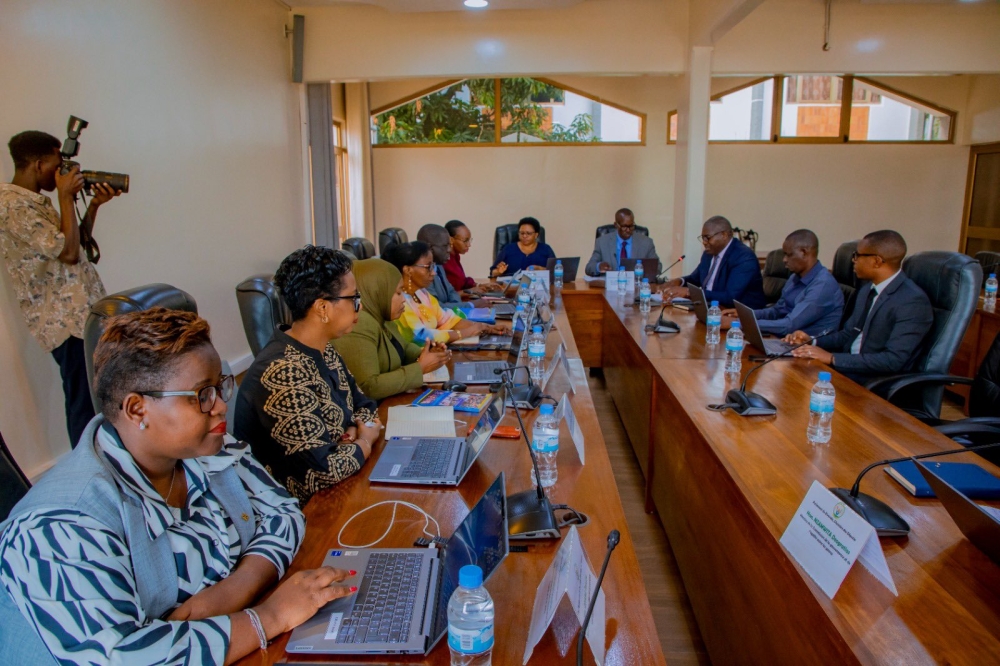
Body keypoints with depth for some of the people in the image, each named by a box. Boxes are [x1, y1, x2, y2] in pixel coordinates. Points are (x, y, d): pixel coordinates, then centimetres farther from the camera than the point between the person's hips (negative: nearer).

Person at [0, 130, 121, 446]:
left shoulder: (36, 201, 15)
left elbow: (76, 242, 20)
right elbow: (68, 251, -20)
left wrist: (94, 205, 9)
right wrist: (66, 197, -11)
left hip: (83, 311, 10)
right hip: (68, 322, -10)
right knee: (85, 406, -2)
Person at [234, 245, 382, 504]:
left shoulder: (325, 352, 2)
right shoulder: (283, 373, -26)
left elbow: (364, 404, 15)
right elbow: (325, 470, -28)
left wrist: (357, 429, -7)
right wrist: (366, 440, -10)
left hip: (339, 490, 8)